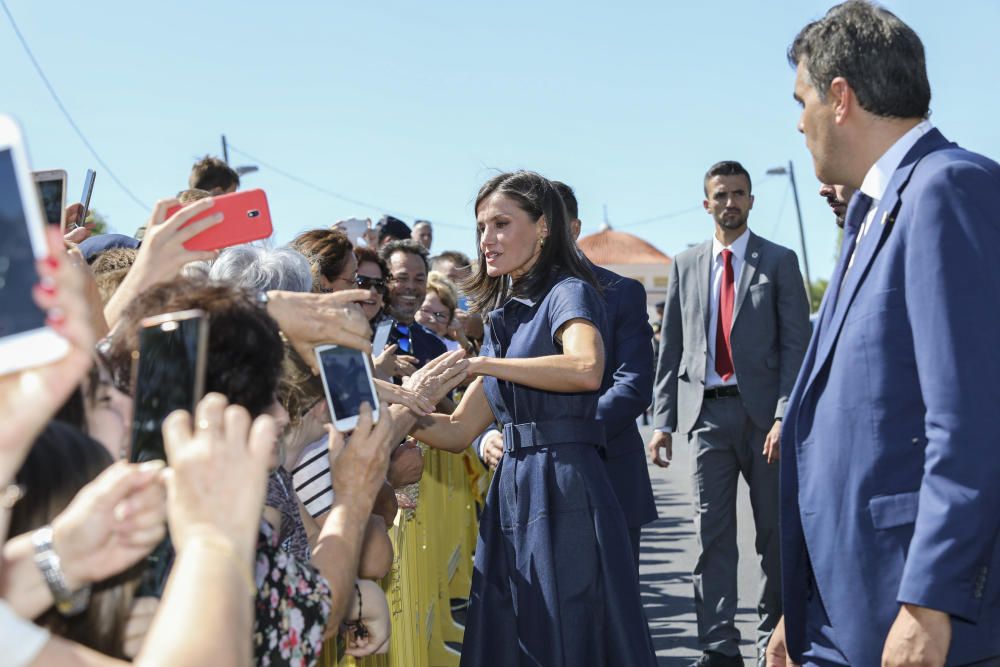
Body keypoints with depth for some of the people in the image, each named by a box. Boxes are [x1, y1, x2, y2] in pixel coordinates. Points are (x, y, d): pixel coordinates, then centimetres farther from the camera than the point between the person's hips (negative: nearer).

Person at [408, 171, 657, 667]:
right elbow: (459, 431, 16)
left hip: (565, 491, -8)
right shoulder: (506, 316, 18)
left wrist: (477, 364, -23)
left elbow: (586, 369, -29)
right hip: (512, 495, 8)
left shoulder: (568, 292, -4)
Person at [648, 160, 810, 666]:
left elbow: (796, 344, -4)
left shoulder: (779, 261, 3)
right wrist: (663, 419, 5)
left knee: (774, 531, 7)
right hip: (708, 411, 2)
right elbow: (671, 348, 11)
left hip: (762, 411, -2)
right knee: (712, 534, 2)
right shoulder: (685, 265, 11)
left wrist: (785, 415, -14)